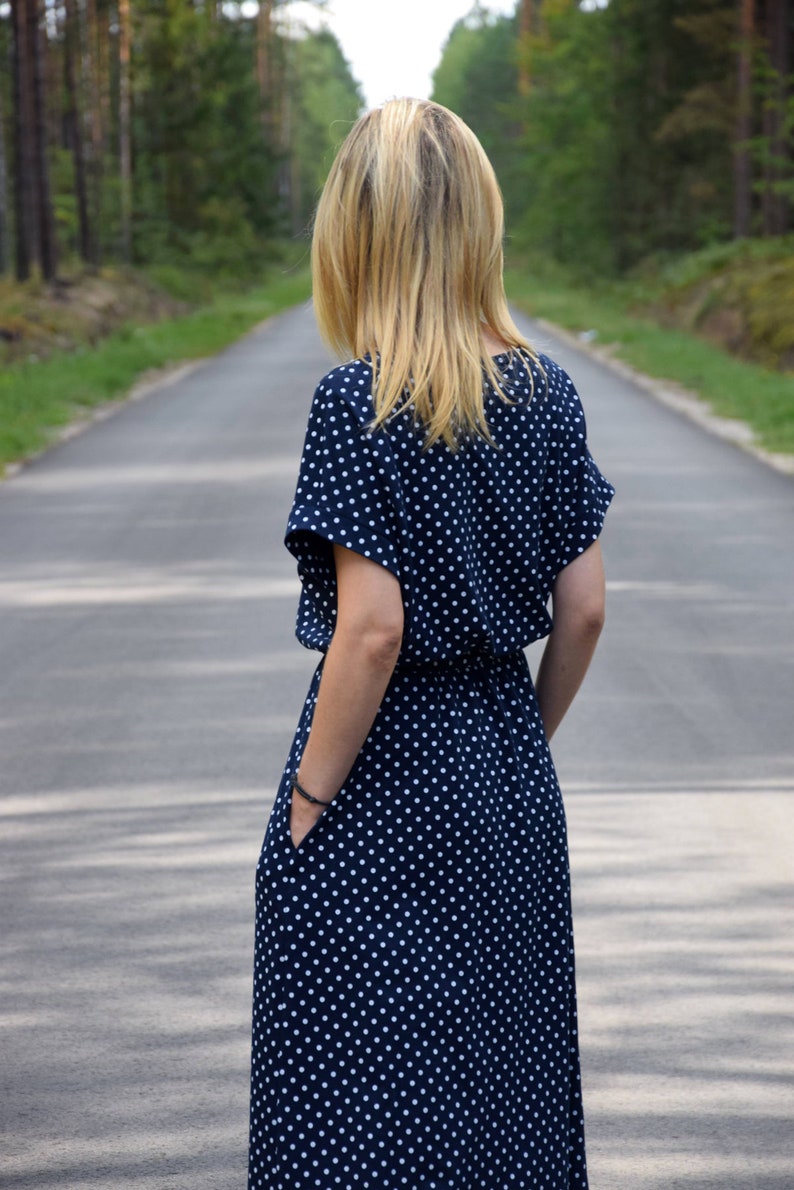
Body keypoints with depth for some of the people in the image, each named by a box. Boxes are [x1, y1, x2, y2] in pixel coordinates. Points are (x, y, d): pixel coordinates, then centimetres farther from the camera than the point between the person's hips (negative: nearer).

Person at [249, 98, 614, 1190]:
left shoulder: (359, 403, -17)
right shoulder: (546, 392, 0)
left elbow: (371, 631, -20)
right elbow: (583, 609, 3)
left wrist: (307, 801, -11)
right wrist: (525, 743, 15)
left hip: (386, 773, -6)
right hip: (507, 766, 6)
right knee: (505, 1056, 19)